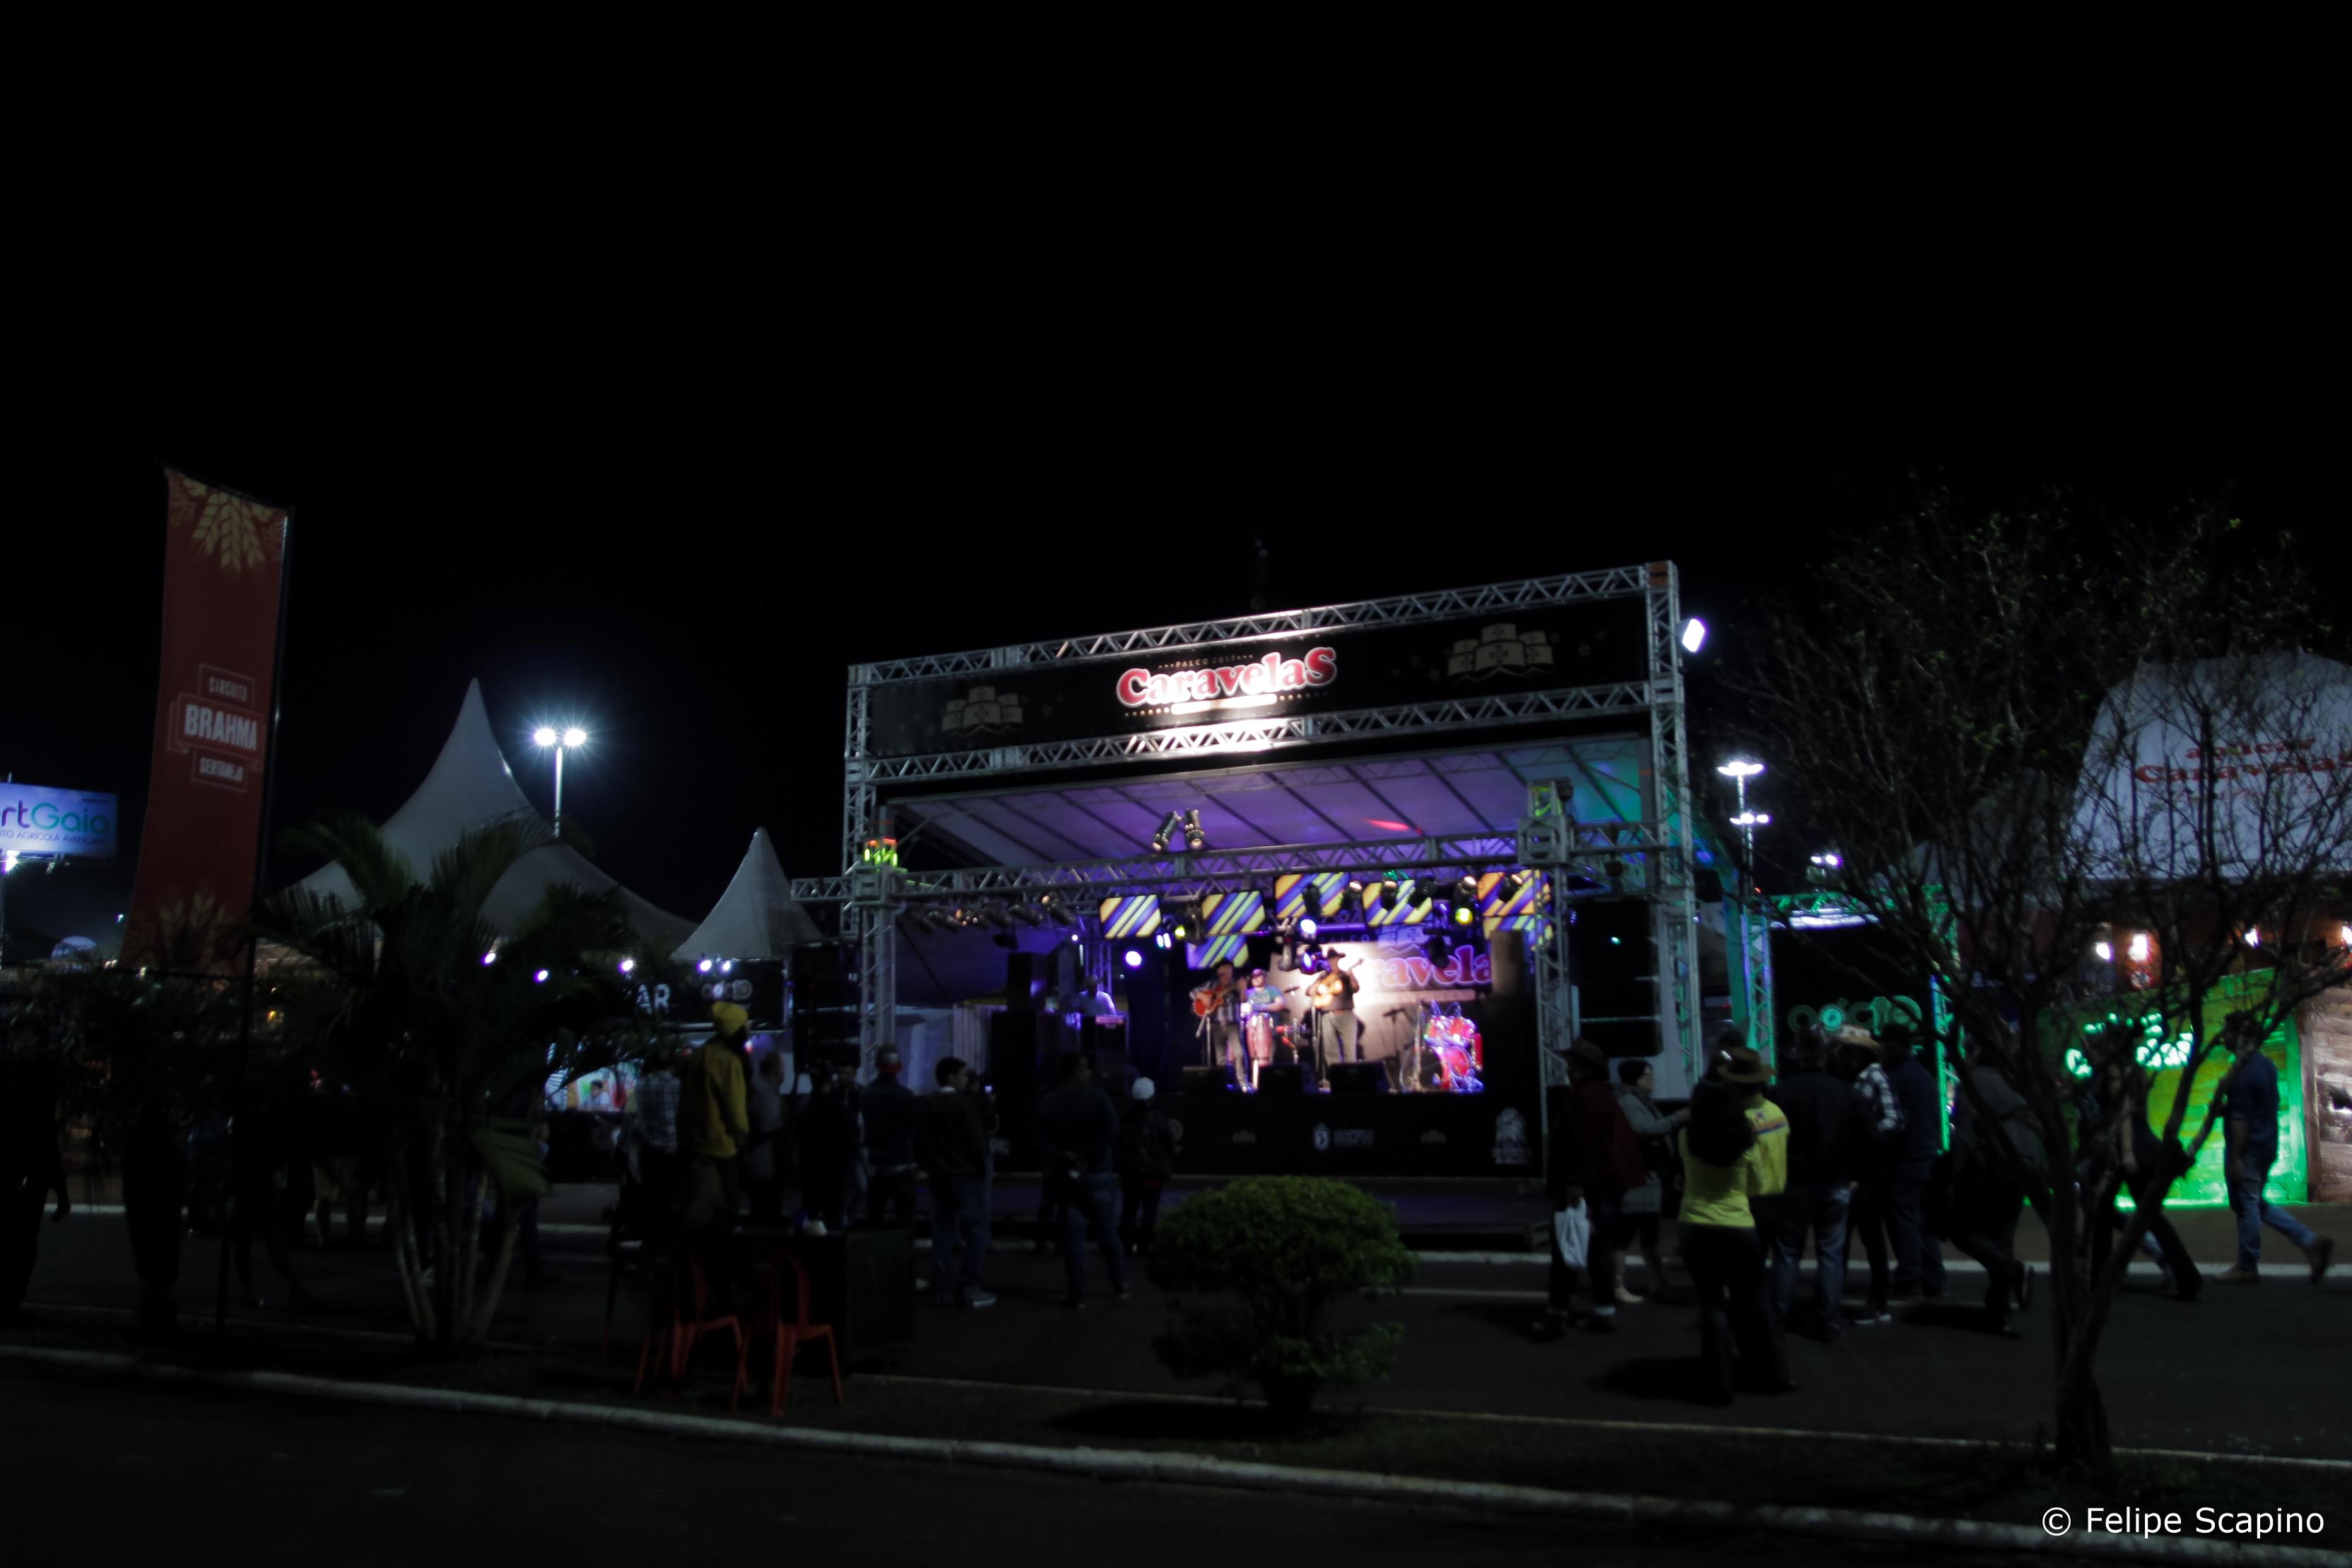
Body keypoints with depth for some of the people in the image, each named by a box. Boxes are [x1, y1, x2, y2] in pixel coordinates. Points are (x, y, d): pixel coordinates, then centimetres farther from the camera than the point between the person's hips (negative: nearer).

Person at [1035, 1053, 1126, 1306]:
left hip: (1066, 1175, 2)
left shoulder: (1047, 1104, 3)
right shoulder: (1099, 1098, -7)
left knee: (1073, 1233, 4)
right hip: (1097, 1173, -2)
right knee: (1108, 1230, 11)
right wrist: (1089, 1158, -15)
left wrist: (1063, 1157, -12)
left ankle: (1078, 1293, 1)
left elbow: (1042, 1140, -6)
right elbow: (1111, 1134, -18)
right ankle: (1120, 1285, 18)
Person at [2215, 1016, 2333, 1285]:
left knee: (2246, 1205, 1)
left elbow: (2240, 1119, -21)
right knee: (2256, 1203, 20)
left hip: (2248, 1148, -9)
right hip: (2267, 1145, 9)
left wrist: (2235, 1159, -18)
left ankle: (2247, 1268, 11)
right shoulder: (2265, 1064, 8)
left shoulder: (2242, 1074, -20)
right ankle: (2311, 1243, 14)